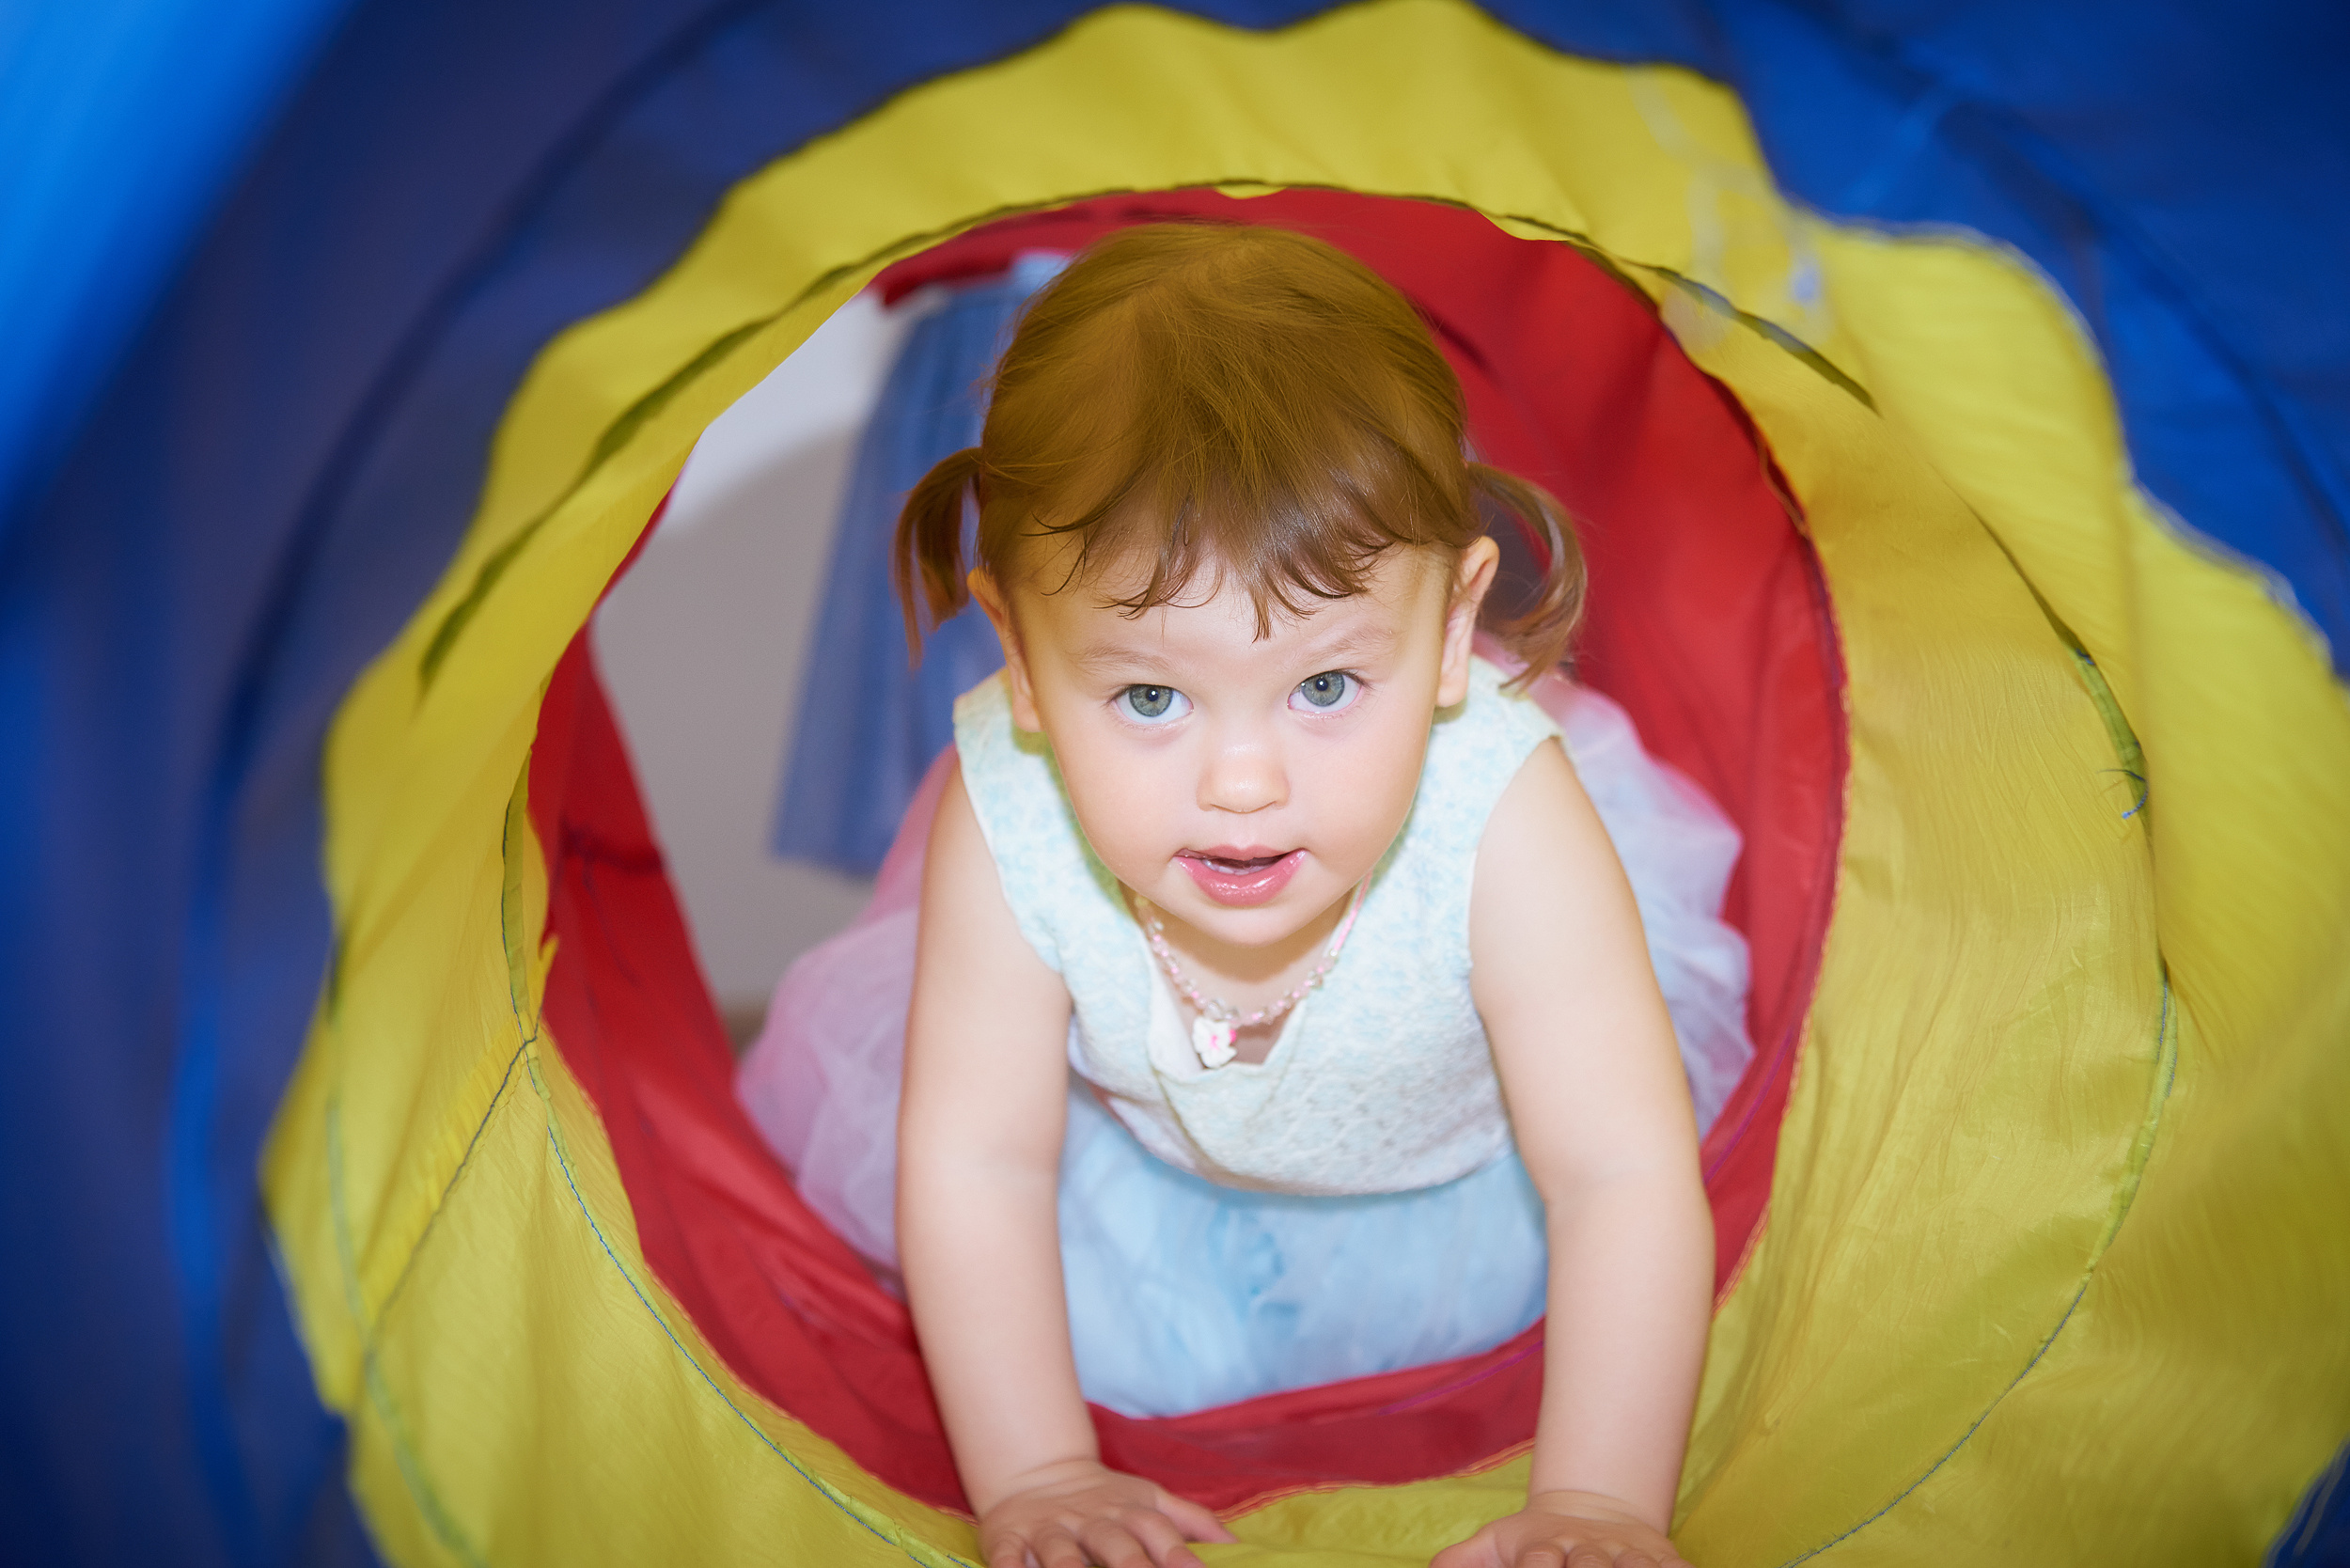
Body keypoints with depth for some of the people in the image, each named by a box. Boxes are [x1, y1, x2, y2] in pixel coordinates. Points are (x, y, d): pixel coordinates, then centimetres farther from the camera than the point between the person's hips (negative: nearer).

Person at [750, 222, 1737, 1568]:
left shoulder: (1500, 822, -42)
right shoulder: (1010, 821, -37)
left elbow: (1621, 1180, -37)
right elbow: (979, 1163, -26)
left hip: (1448, 1161, -1)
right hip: (1148, 1151, 1)